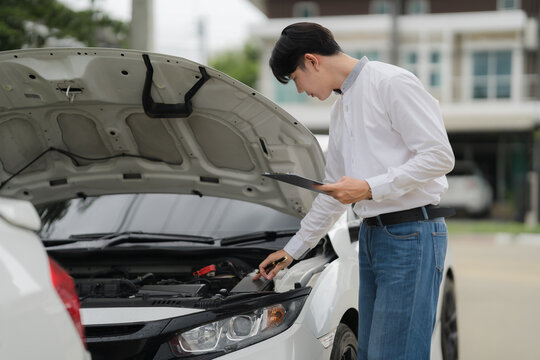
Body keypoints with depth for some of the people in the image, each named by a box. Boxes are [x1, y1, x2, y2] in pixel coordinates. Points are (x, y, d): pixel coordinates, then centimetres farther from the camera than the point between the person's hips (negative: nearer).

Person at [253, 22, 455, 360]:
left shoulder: (393, 83, -9)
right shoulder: (341, 107, 20)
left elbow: (440, 156, -16)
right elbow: (332, 193, 28)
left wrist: (370, 188, -16)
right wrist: (294, 248, 29)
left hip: (412, 233, -9)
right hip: (371, 234, 9)